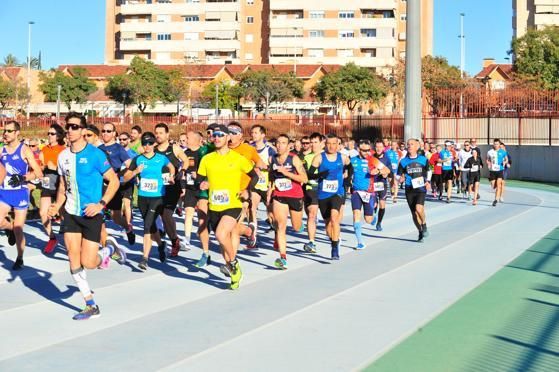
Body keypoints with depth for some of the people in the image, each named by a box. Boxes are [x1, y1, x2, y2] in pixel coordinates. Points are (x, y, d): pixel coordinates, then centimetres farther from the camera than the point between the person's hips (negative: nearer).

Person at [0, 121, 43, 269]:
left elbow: (39, 173, -11)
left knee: (18, 229, 2)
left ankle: (19, 259, 19)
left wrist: (22, 178, -23)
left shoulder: (25, 150, -8)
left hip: (20, 193, -4)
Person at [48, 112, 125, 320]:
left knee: (88, 263, -7)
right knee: (73, 260, -2)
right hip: (70, 213, 5)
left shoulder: (95, 154, -11)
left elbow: (114, 181, -9)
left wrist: (101, 204, -18)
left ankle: (108, 252, 28)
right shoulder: (63, 156, 6)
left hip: (91, 214, -5)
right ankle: (91, 306, 8)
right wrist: (57, 206, 1)